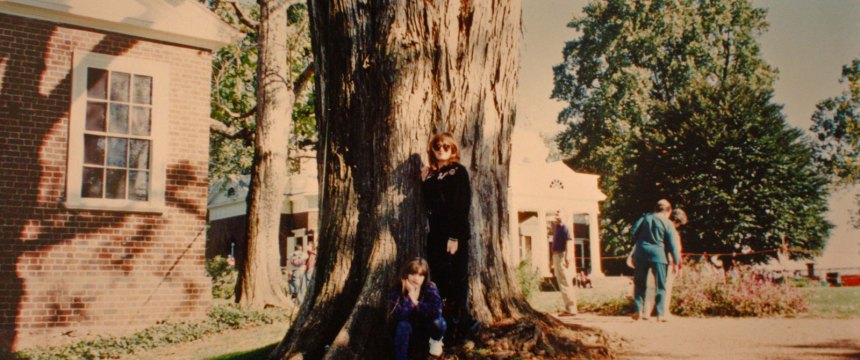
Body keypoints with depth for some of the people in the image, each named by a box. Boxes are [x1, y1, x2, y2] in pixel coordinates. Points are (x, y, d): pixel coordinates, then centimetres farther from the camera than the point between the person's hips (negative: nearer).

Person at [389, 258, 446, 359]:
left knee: (439, 323, -29)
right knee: (402, 325, -34)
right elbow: (397, 314, -36)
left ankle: (435, 340, 8)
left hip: (426, 323, 1)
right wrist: (410, 295, -40)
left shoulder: (430, 288, -21)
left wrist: (415, 302, -33)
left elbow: (436, 310, -37)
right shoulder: (397, 289, -22)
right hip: (408, 325, -1)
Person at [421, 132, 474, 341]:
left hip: (455, 235, -7)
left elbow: (462, 206, -12)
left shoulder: (458, 172, -3)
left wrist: (455, 236, -18)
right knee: (440, 280, 8)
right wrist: (424, 182, 3)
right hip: (436, 234, 7)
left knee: (456, 281, -2)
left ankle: (459, 326, 6)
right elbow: (428, 204, 12)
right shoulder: (431, 174, 15)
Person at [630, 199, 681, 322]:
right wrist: (676, 262, 0)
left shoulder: (645, 218, 7)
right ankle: (660, 313, 3)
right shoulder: (668, 224, -3)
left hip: (641, 254, 3)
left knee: (639, 284, 12)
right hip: (658, 255, -3)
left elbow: (633, 231, 2)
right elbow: (672, 245, -5)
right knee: (660, 286, 6)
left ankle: (638, 310, 7)